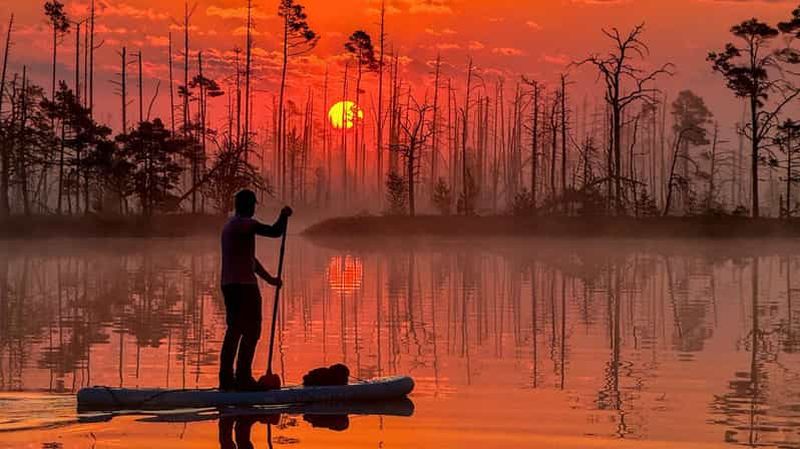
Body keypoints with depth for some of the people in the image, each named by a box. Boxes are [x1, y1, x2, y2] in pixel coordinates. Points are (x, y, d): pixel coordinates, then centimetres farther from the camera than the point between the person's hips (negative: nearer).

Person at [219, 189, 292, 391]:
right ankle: (243, 378, -10)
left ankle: (226, 378, 11)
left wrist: (269, 278, 29)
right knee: (251, 331, -7)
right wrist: (284, 215, 2)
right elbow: (275, 231, -18)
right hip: (244, 284, -10)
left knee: (234, 330, 12)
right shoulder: (245, 224, -12)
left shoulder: (230, 226, 19)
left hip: (229, 284, 10)